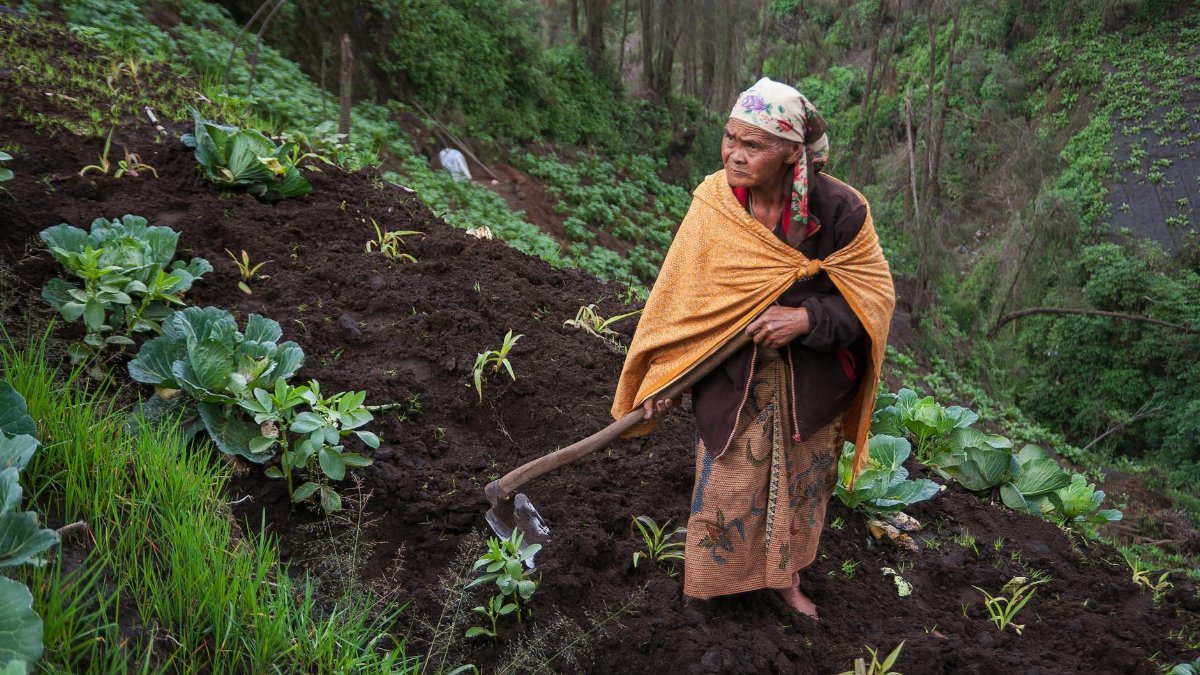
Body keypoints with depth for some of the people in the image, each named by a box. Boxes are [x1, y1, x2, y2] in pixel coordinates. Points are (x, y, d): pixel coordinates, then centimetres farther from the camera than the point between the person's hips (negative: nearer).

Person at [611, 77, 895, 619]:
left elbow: (876, 290, -12)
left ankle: (786, 576, 45)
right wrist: (659, 378, -9)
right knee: (725, 488, 8)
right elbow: (679, 295, -9)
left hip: (812, 381, 1)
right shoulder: (713, 204, -16)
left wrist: (807, 318, -27)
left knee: (800, 485, 19)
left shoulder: (838, 208, -18)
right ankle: (711, 584, 33)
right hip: (734, 380, -1)